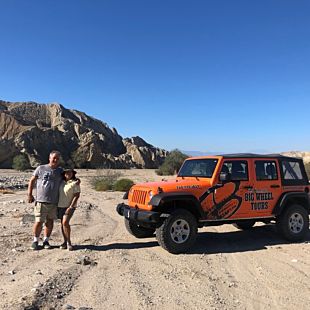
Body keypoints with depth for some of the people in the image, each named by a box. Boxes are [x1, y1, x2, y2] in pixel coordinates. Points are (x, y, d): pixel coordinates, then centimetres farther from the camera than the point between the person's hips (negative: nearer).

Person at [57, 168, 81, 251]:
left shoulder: (75, 183, -9)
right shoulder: (61, 182, 9)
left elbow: (76, 195, -14)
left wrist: (70, 207, -19)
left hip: (69, 206, -6)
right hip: (60, 205, 6)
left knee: (65, 222, -17)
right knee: (62, 224, 8)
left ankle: (69, 242, -5)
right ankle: (65, 242, 18)